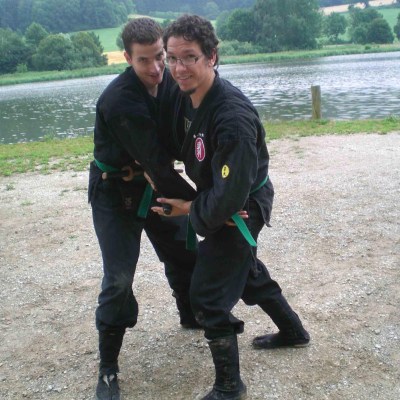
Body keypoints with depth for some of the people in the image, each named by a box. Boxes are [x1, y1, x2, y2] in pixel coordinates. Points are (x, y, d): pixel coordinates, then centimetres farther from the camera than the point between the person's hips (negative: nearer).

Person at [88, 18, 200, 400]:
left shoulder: (169, 81, -10)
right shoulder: (120, 101, -31)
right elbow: (157, 164, -33)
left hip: (156, 182, 7)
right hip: (115, 191, -6)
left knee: (184, 252, 15)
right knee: (119, 277, -7)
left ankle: (191, 316, 43)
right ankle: (108, 369, 10)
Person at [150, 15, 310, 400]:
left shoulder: (232, 118, -35)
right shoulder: (184, 94, -9)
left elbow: (229, 197, -32)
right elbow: (178, 145, 10)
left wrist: (192, 210, -17)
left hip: (240, 208, -9)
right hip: (215, 198, 9)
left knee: (208, 295, -4)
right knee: (246, 269, 27)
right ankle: (293, 332, 51)